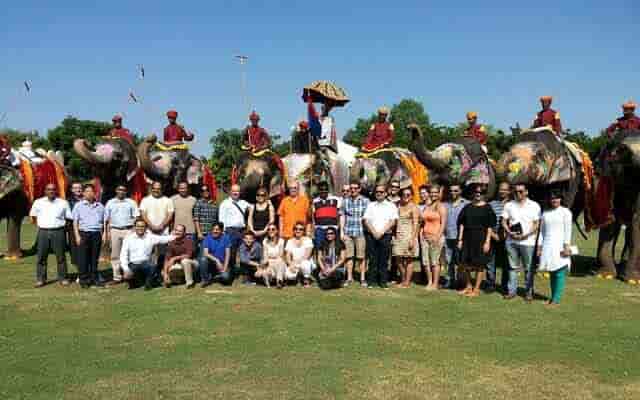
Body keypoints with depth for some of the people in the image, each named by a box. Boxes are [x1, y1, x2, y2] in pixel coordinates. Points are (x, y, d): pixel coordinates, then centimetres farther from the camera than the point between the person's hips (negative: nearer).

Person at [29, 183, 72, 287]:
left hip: (58, 232, -1)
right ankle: (40, 279, 10)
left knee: (60, 256, 2)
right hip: (43, 232, 1)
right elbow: (33, 216, 18)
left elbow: (69, 217, 10)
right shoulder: (38, 202, 9)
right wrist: (39, 224, 9)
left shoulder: (63, 203, 6)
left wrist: (62, 225, 1)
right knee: (41, 257, 2)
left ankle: (63, 278, 10)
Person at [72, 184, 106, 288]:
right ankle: (83, 280, 5)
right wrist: (77, 236, -5)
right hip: (84, 233, -2)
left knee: (95, 258, 7)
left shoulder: (100, 206, 14)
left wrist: (104, 233, 5)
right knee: (83, 258, -2)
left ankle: (95, 278, 15)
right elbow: (75, 222, 4)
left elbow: (104, 221, 16)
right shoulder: (79, 206, 8)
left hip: (97, 234, 2)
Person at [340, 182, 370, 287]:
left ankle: (362, 278, 10)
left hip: (360, 232, -2)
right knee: (349, 255, 6)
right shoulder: (345, 201, 8)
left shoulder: (365, 201, 3)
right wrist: (341, 231, 4)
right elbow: (342, 216, 10)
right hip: (348, 232, 2)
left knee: (361, 256, 1)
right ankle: (349, 278, 15)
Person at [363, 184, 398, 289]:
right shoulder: (370, 205, 15)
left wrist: (381, 232, -10)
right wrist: (373, 232, -8)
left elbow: (393, 221, -1)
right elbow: (365, 220, 6)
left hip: (385, 235, -1)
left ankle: (383, 281, 6)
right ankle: (371, 281, 7)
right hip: (371, 235, 1)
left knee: (384, 260, -1)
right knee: (372, 259, 1)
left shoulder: (391, 206, 9)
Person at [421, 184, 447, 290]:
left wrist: (438, 236, -16)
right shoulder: (426, 207, 16)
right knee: (426, 261, 6)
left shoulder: (441, 207, -2)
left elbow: (443, 223, -9)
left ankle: (435, 284, 2)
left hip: (436, 237, -6)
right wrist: (421, 234, 11)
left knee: (435, 261, -5)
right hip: (425, 237, 6)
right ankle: (429, 282, 16)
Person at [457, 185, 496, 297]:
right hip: (467, 238, 4)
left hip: (481, 238, -4)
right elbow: (461, 224, 9)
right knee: (465, 263, 9)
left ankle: (476, 289, 14)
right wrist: (460, 239, 3)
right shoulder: (467, 207, 8)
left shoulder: (487, 208, -2)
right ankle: (468, 286, 27)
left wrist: (487, 241, -13)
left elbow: (490, 227, -6)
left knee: (479, 264, 3)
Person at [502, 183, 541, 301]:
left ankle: (529, 292, 9)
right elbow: (504, 221, 9)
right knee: (513, 266, 8)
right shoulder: (509, 205, 10)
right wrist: (510, 232, -9)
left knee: (529, 268, 1)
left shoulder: (534, 206, 3)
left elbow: (537, 224, -1)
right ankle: (511, 290, 14)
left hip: (528, 241, -2)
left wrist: (526, 235, -14)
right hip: (511, 241, 2)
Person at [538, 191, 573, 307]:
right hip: (548, 246, 4)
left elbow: (568, 230, -4)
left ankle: (556, 299, -4)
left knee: (559, 273, -6)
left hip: (560, 245, -4)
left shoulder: (565, 212, 2)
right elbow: (542, 231, 15)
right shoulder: (545, 213, 14)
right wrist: (539, 246, 11)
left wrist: (566, 246, -11)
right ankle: (553, 297, 13)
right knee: (552, 272, 7)